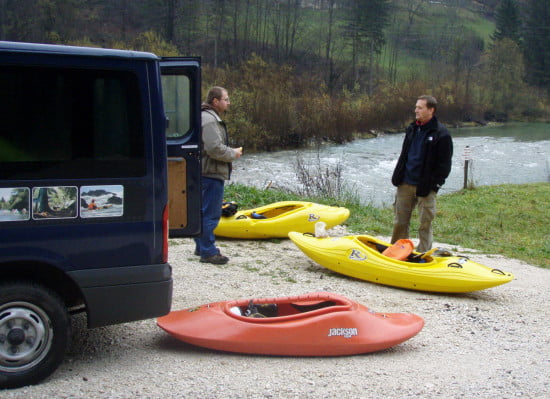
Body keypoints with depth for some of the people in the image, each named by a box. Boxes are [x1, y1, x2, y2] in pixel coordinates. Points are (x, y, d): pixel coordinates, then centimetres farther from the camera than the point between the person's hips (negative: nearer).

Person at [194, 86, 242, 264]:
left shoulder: (211, 118, 20)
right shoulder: (209, 120, -16)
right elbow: (215, 148, -24)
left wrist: (231, 151, 13)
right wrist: (233, 154, -10)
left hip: (207, 173, 12)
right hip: (211, 174, -12)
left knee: (204, 211, 18)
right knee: (211, 213, -7)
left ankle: (201, 247, 27)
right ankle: (208, 252, -3)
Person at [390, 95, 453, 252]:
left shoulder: (441, 133, -8)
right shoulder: (412, 129, 13)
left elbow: (444, 164, -8)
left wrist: (434, 183, -13)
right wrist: (397, 177, 13)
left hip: (425, 187, -6)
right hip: (405, 184, 6)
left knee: (425, 224, 2)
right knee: (399, 222, 11)